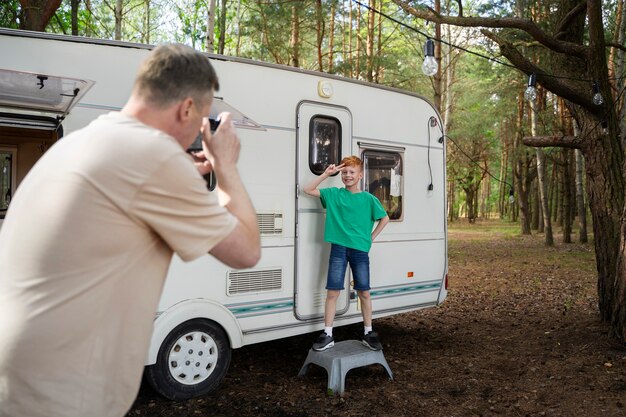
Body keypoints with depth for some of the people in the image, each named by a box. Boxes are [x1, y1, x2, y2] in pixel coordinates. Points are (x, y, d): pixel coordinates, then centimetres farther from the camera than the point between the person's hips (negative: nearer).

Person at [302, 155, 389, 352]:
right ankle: (328, 335, 8)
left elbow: (385, 218, 12)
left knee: (364, 292, 6)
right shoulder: (334, 194, 4)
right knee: (332, 292, 0)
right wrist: (326, 174, -5)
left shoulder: (369, 199, 2)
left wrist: (372, 237, 6)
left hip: (360, 250, 0)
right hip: (339, 249, 0)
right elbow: (307, 190, 2)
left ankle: (368, 333, 20)